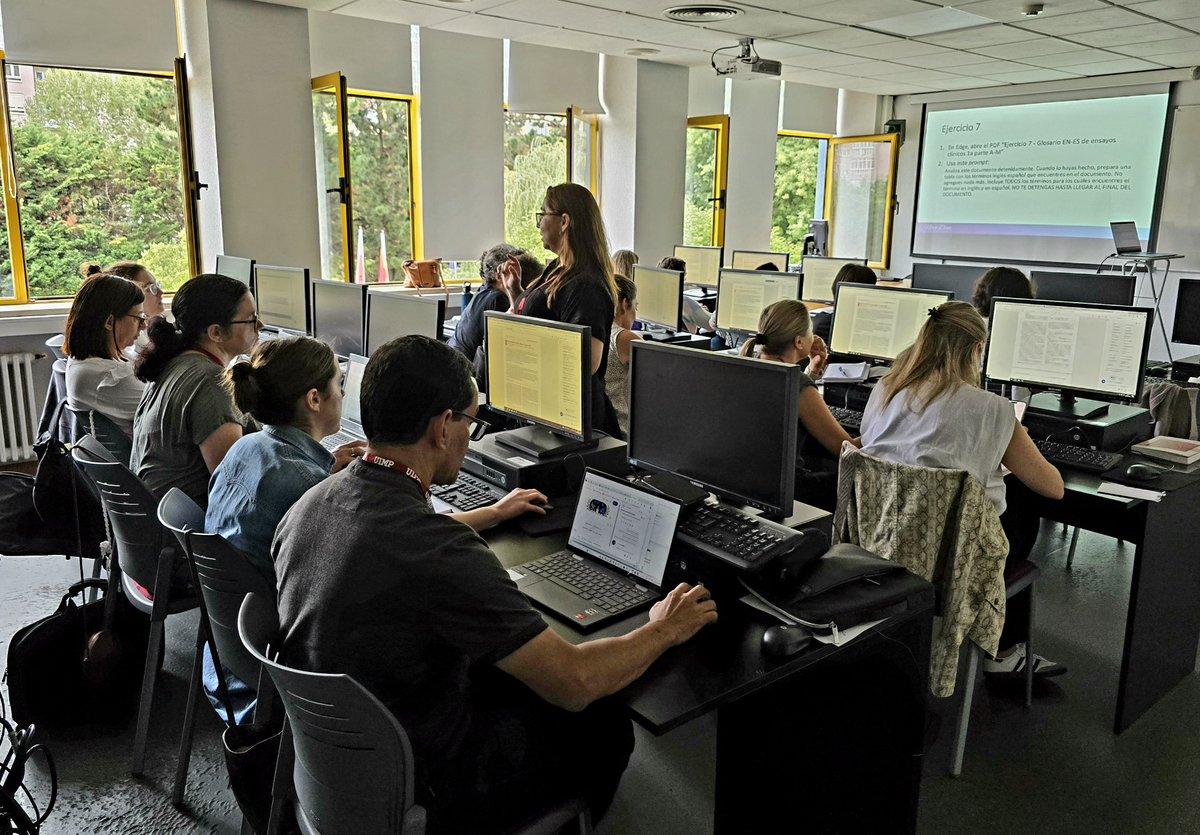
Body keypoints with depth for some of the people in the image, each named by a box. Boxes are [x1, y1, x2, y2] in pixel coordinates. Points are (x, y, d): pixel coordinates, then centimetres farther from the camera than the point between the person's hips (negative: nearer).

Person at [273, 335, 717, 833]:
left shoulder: (309, 504, -9)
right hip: (413, 789, -7)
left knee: (516, 677, 24)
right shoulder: (441, 556, -33)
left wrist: (494, 513, 27)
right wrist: (663, 631, -7)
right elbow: (574, 684, -26)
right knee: (605, 724, 11)